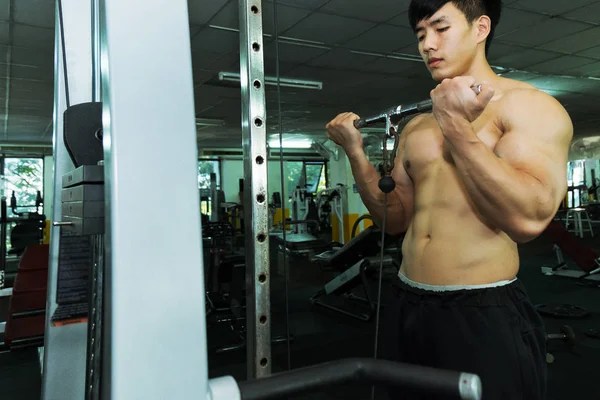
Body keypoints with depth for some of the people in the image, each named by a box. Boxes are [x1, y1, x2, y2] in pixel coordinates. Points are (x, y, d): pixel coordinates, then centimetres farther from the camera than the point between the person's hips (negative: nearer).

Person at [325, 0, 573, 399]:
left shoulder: (530, 105, -7)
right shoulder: (415, 127, 11)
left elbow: (529, 218, -22)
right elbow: (396, 219, 11)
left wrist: (456, 126, -20)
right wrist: (356, 151, 0)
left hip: (485, 315, -6)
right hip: (407, 308, 7)